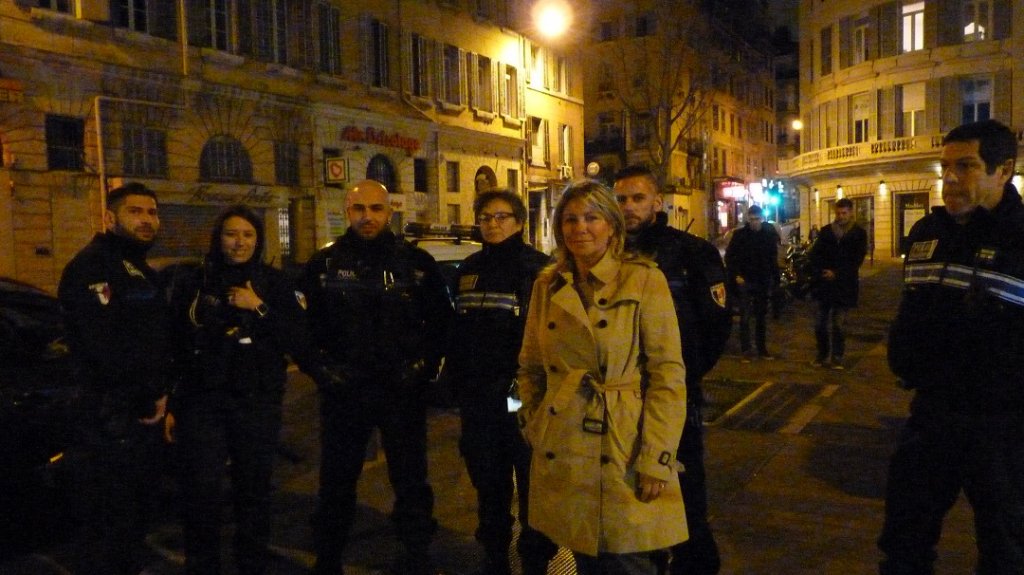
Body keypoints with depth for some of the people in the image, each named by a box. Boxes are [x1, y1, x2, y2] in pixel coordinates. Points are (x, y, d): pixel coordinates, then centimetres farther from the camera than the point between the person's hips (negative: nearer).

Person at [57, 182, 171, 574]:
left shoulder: (141, 272, 16)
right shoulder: (91, 266, -15)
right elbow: (106, 347, -25)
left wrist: (160, 395, 8)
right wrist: (150, 397, -13)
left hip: (144, 415, 9)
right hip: (111, 421, -9)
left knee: (136, 514, 22)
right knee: (108, 526, 1)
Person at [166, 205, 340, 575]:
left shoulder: (274, 283, 3)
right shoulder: (193, 284, 5)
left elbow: (300, 342, -4)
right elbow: (174, 348, 7)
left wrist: (260, 309, -14)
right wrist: (169, 404, 6)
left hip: (258, 403, 0)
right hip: (203, 402, 0)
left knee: (254, 490, 7)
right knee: (200, 491, -4)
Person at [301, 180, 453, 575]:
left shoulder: (418, 263, 0)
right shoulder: (323, 265, 1)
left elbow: (441, 321, 5)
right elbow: (306, 324, 8)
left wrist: (424, 366, -1)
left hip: (403, 390, 0)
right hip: (343, 391, 1)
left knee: (411, 482, 9)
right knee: (336, 483, 13)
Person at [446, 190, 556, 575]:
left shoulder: (538, 268, -5)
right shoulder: (469, 269, 12)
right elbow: (458, 330, 15)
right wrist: (456, 379, 12)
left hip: (522, 392, -5)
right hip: (477, 395, 5)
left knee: (531, 481, 4)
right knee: (488, 482, 15)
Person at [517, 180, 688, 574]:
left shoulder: (645, 281, -6)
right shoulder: (546, 286, 7)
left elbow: (668, 375, -10)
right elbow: (531, 368, 15)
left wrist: (656, 459, -14)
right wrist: (532, 429, 9)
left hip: (622, 458, -4)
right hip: (561, 457, 4)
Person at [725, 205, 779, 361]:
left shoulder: (770, 234, 4)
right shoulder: (740, 235, -4)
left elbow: (773, 258, 10)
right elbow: (729, 256, -1)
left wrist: (774, 278, 2)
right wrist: (736, 275, -9)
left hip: (763, 282, 3)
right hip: (745, 281, -3)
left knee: (761, 317, 11)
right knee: (745, 317, -3)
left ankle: (762, 349, 19)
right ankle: (746, 350, 1)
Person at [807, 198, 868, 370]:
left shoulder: (858, 234, 3)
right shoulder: (826, 231, 10)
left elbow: (857, 260, -4)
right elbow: (814, 254, 6)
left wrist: (836, 273, -13)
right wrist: (821, 272, -11)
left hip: (844, 285, -2)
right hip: (824, 283, 2)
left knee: (839, 324, 0)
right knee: (820, 323, 3)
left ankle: (837, 358, 10)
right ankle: (822, 355, 17)